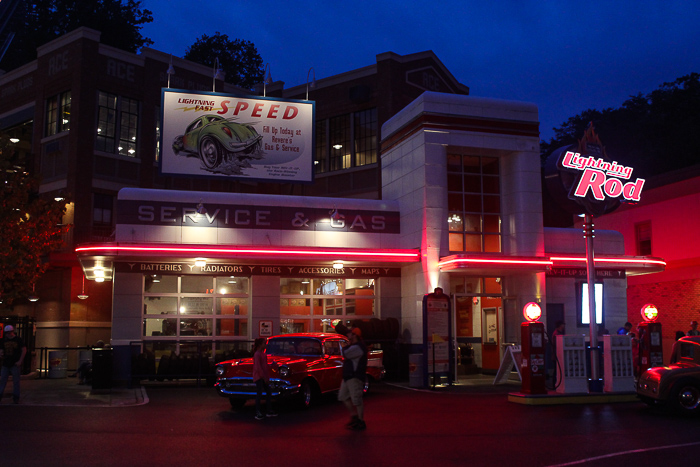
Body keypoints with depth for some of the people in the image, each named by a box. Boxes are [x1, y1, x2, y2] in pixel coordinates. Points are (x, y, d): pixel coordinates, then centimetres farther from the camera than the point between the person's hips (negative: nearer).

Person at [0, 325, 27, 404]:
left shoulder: (18, 339, -2)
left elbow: (24, 350, -3)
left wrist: (20, 361, -9)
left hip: (15, 364, -4)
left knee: (16, 381, 1)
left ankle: (16, 398, 7)